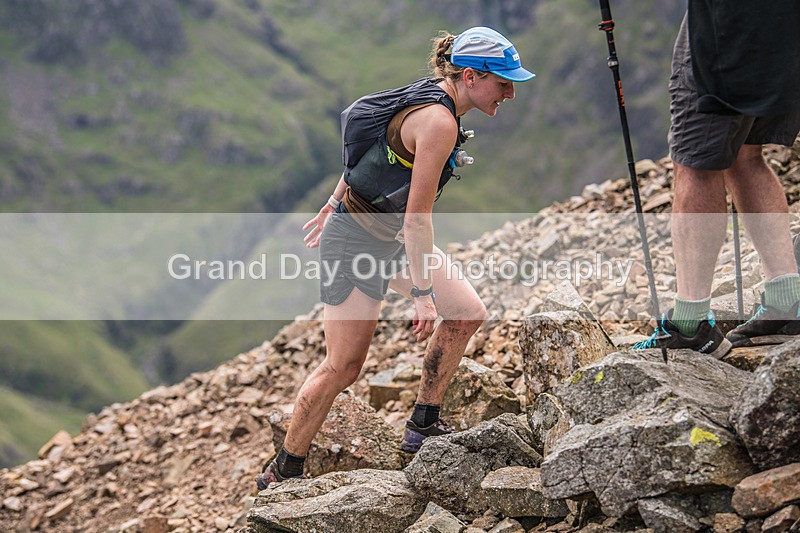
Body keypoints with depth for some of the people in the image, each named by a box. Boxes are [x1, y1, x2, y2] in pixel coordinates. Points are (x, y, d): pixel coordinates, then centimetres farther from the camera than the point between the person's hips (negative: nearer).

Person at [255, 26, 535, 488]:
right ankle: (280, 475, 7)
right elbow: (418, 217, -27)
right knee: (343, 367, -6)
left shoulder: (429, 95, 3)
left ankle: (423, 426, 16)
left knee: (468, 312, 6)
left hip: (390, 234, 10)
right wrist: (423, 292, -23)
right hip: (356, 240, -10)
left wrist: (335, 204, 25)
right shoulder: (439, 121, -26)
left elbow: (368, 148, 15)